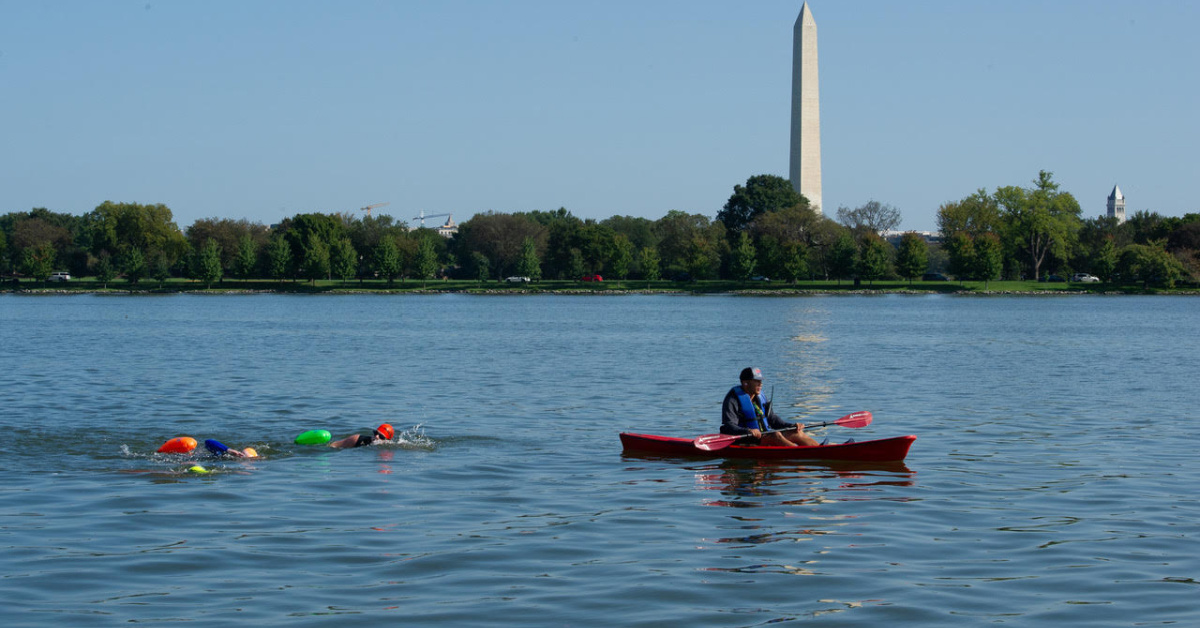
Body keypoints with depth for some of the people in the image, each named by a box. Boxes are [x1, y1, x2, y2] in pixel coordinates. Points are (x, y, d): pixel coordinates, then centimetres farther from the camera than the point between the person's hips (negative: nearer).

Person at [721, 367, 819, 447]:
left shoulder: (759, 397, 16)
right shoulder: (733, 400, -9)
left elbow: (773, 418, 21)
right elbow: (728, 427, -19)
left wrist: (792, 426, 6)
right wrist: (748, 431, -36)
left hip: (764, 436, 8)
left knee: (797, 433, -6)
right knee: (776, 435, -30)